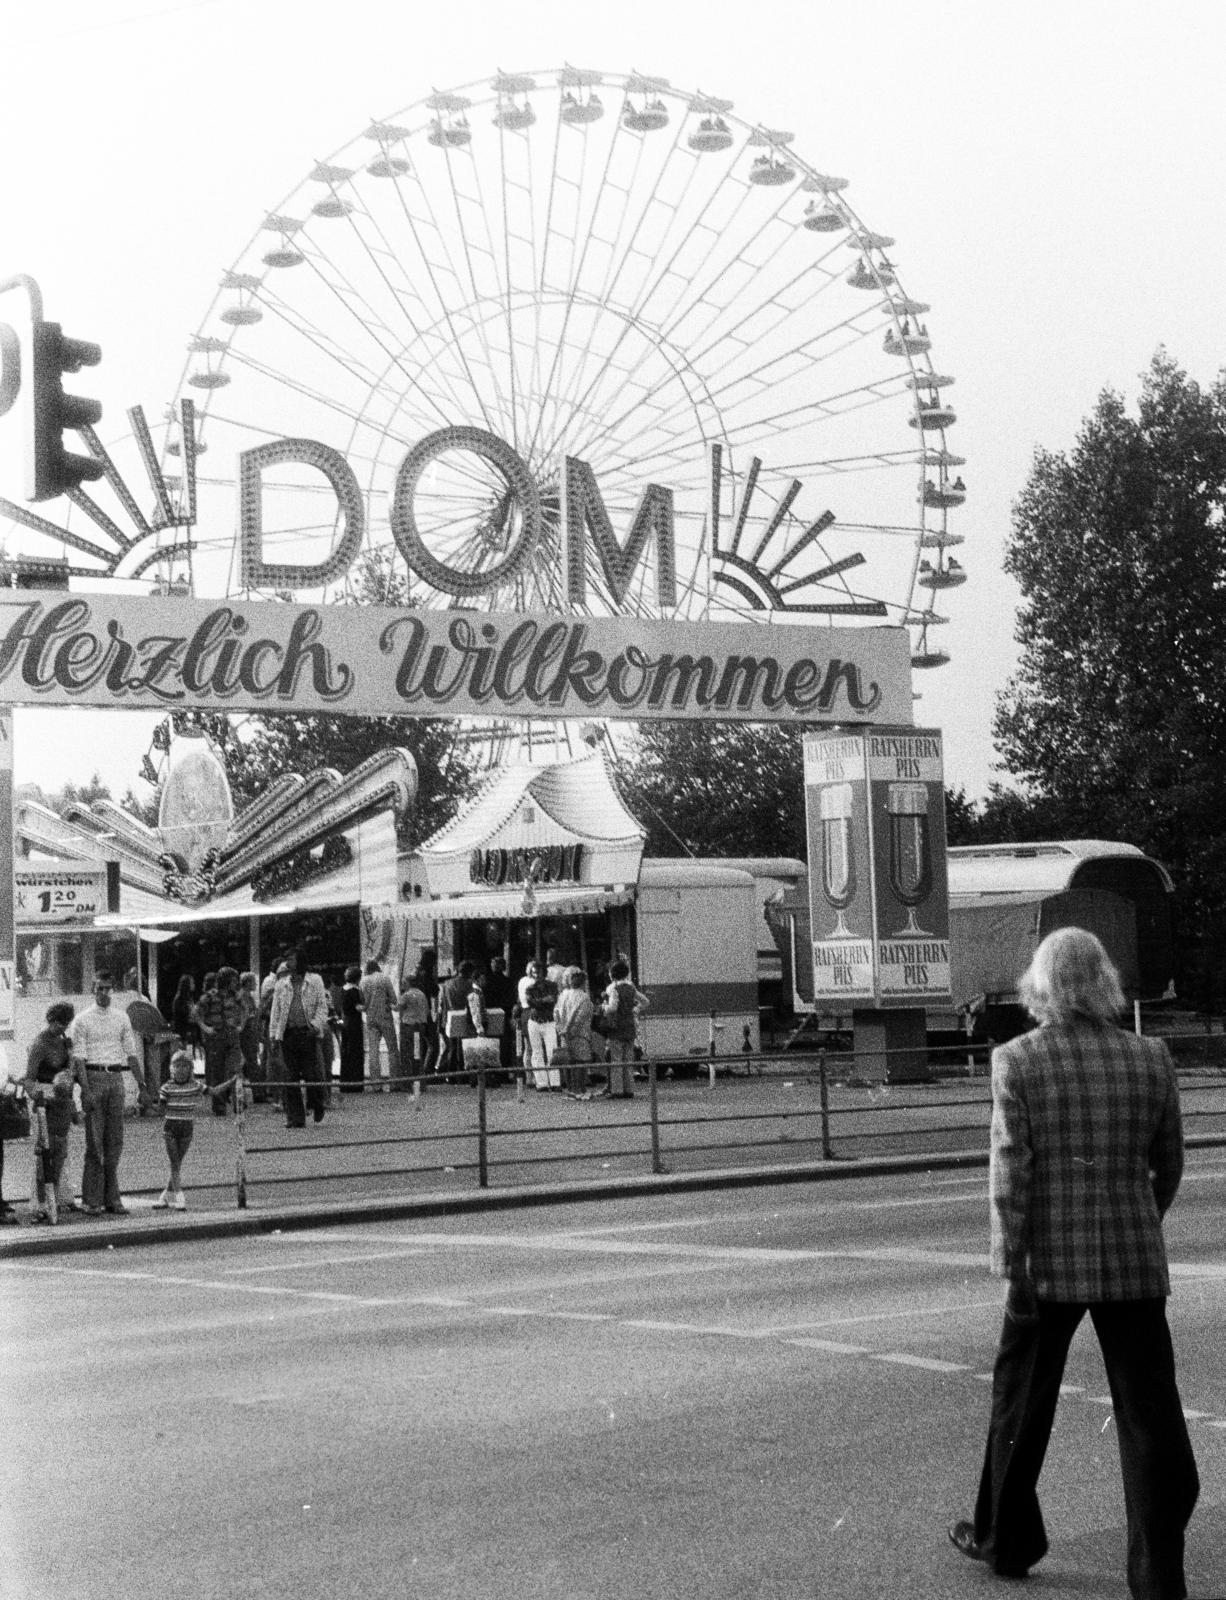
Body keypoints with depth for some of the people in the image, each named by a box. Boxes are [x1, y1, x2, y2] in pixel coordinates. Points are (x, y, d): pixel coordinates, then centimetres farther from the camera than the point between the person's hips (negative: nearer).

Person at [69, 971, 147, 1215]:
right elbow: (78, 1058, -7)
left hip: (116, 1077, 4)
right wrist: (86, 1090, -16)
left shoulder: (121, 1017, 11)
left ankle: (111, 1197, 13)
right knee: (94, 1140, -4)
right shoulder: (82, 1020, -2)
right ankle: (91, 1200, 0)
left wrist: (141, 1086, 9)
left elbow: (131, 1053, 14)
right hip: (93, 1077, -4)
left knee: (114, 1140, 6)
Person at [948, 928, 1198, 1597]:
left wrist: (1014, 1267, -9)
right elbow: (1169, 1165, 9)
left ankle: (1004, 1539, 32)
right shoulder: (1151, 1058, -1)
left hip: (1050, 1263, -1)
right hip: (1134, 1261, 1)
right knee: (1150, 1416, 4)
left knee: (1021, 1404, 17)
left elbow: (1011, 1171, -13)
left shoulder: (1016, 1061, -9)